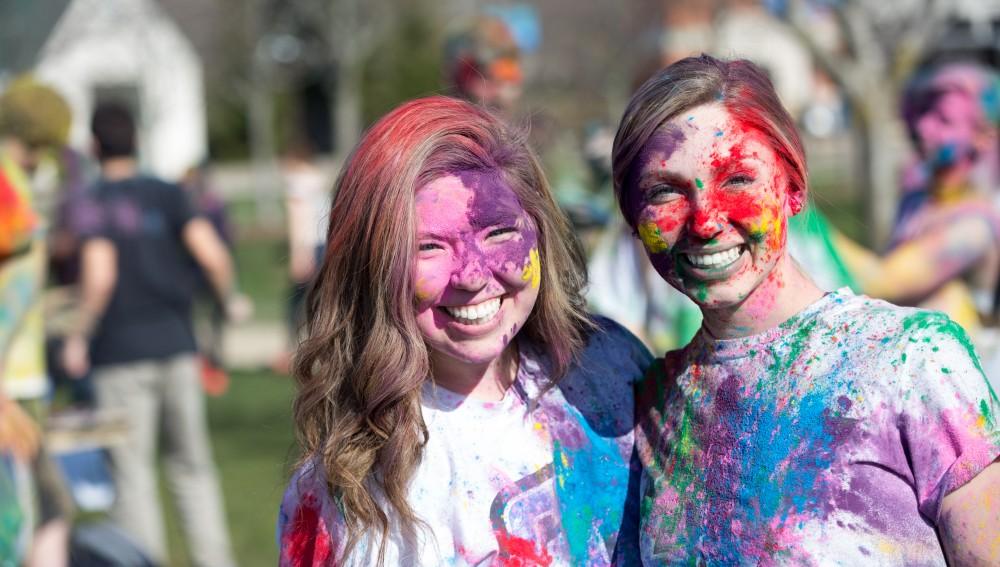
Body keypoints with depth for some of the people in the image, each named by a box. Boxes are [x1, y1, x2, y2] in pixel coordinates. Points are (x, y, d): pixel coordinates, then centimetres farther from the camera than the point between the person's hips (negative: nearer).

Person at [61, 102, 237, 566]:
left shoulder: (94, 203, -6)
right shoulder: (168, 195, 3)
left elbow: (99, 277, -19)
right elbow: (213, 255, -9)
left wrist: (78, 336, -7)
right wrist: (228, 298, 9)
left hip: (121, 354, -3)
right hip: (175, 345, 4)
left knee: (133, 471, 3)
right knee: (191, 463, 12)